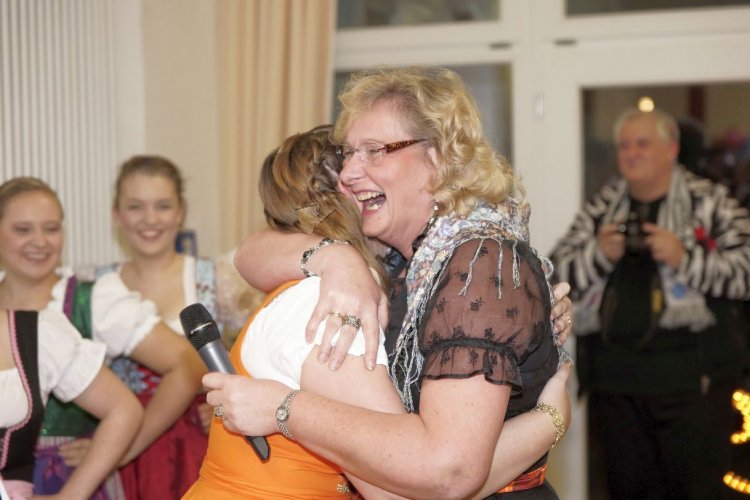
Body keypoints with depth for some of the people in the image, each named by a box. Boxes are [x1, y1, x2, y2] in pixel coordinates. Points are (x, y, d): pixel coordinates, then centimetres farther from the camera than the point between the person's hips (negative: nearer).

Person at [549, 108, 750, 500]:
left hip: (691, 379, -4)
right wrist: (599, 255, -9)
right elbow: (559, 271, 8)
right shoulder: (600, 207, 12)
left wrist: (685, 258, -19)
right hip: (615, 381, 4)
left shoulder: (710, 203, 0)